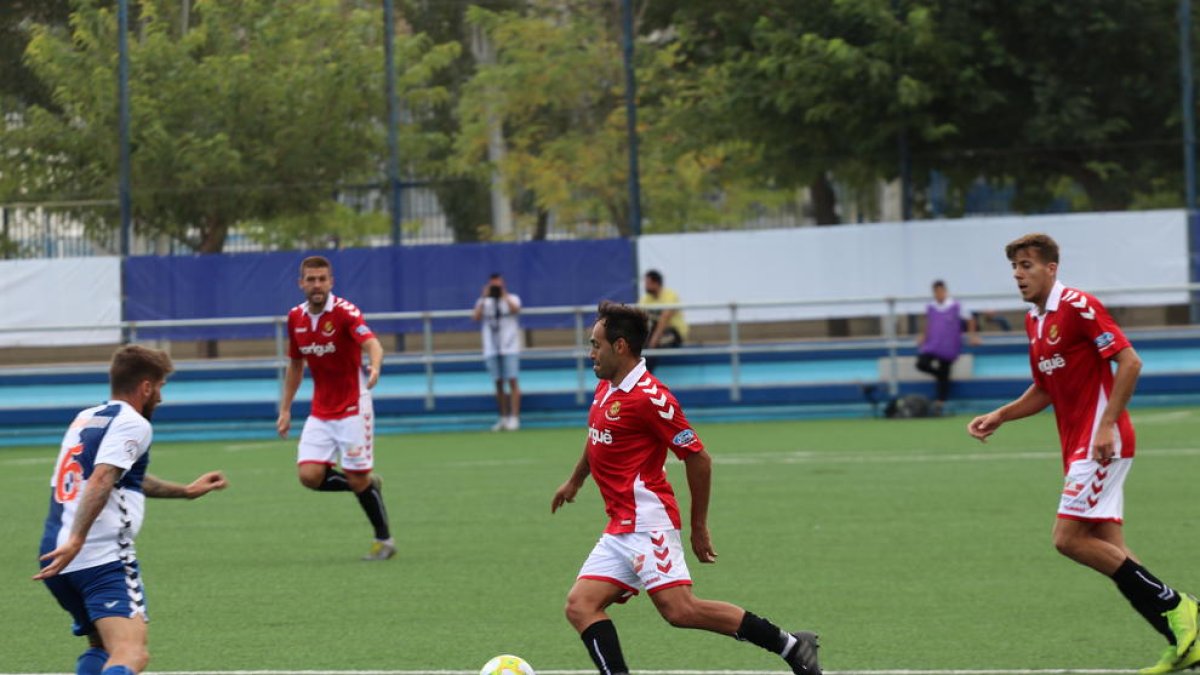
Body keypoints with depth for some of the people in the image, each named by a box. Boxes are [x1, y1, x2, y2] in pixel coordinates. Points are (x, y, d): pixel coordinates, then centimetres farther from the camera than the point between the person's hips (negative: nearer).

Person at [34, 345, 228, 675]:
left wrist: (186, 490, 48)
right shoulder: (132, 424, -3)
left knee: (100, 647, 23)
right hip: (103, 557, -9)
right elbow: (100, 481, -19)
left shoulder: (84, 420, 24)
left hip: (57, 560, 9)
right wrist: (76, 541, -27)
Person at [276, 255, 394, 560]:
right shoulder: (296, 317, 3)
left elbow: (372, 343, -33)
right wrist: (285, 409, 14)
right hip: (320, 412, 5)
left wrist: (375, 366, -56)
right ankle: (369, 485, 17)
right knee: (310, 475, -9)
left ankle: (384, 539, 17)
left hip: (352, 409, -5)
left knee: (358, 480, -4)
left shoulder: (344, 311, -16)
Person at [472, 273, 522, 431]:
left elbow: (515, 309, -16)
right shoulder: (484, 302, 12)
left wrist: (504, 295, -12)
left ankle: (514, 417, -12)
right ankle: (503, 418, 10)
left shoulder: (511, 299, 6)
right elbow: (476, 317, -5)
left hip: (509, 348, -3)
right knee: (498, 383, 4)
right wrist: (484, 297, -9)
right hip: (491, 349, 3)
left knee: (512, 381, -10)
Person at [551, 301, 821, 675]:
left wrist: (699, 527, -9)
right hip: (619, 529, 9)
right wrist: (574, 481, 46)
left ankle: (790, 645, -10)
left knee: (680, 610, -19)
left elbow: (698, 458, -13)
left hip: (645, 524, -9)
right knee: (580, 606, -4)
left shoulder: (649, 397, -15)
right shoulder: (605, 388, 13)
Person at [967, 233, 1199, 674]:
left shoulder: (1078, 306, -12)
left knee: (1069, 538, -14)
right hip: (1078, 448, 9)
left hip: (1101, 443, -9)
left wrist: (1107, 425, -23)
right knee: (1108, 550, 3)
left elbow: (1129, 362, -17)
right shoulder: (1034, 322, 16)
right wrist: (999, 417, 13)